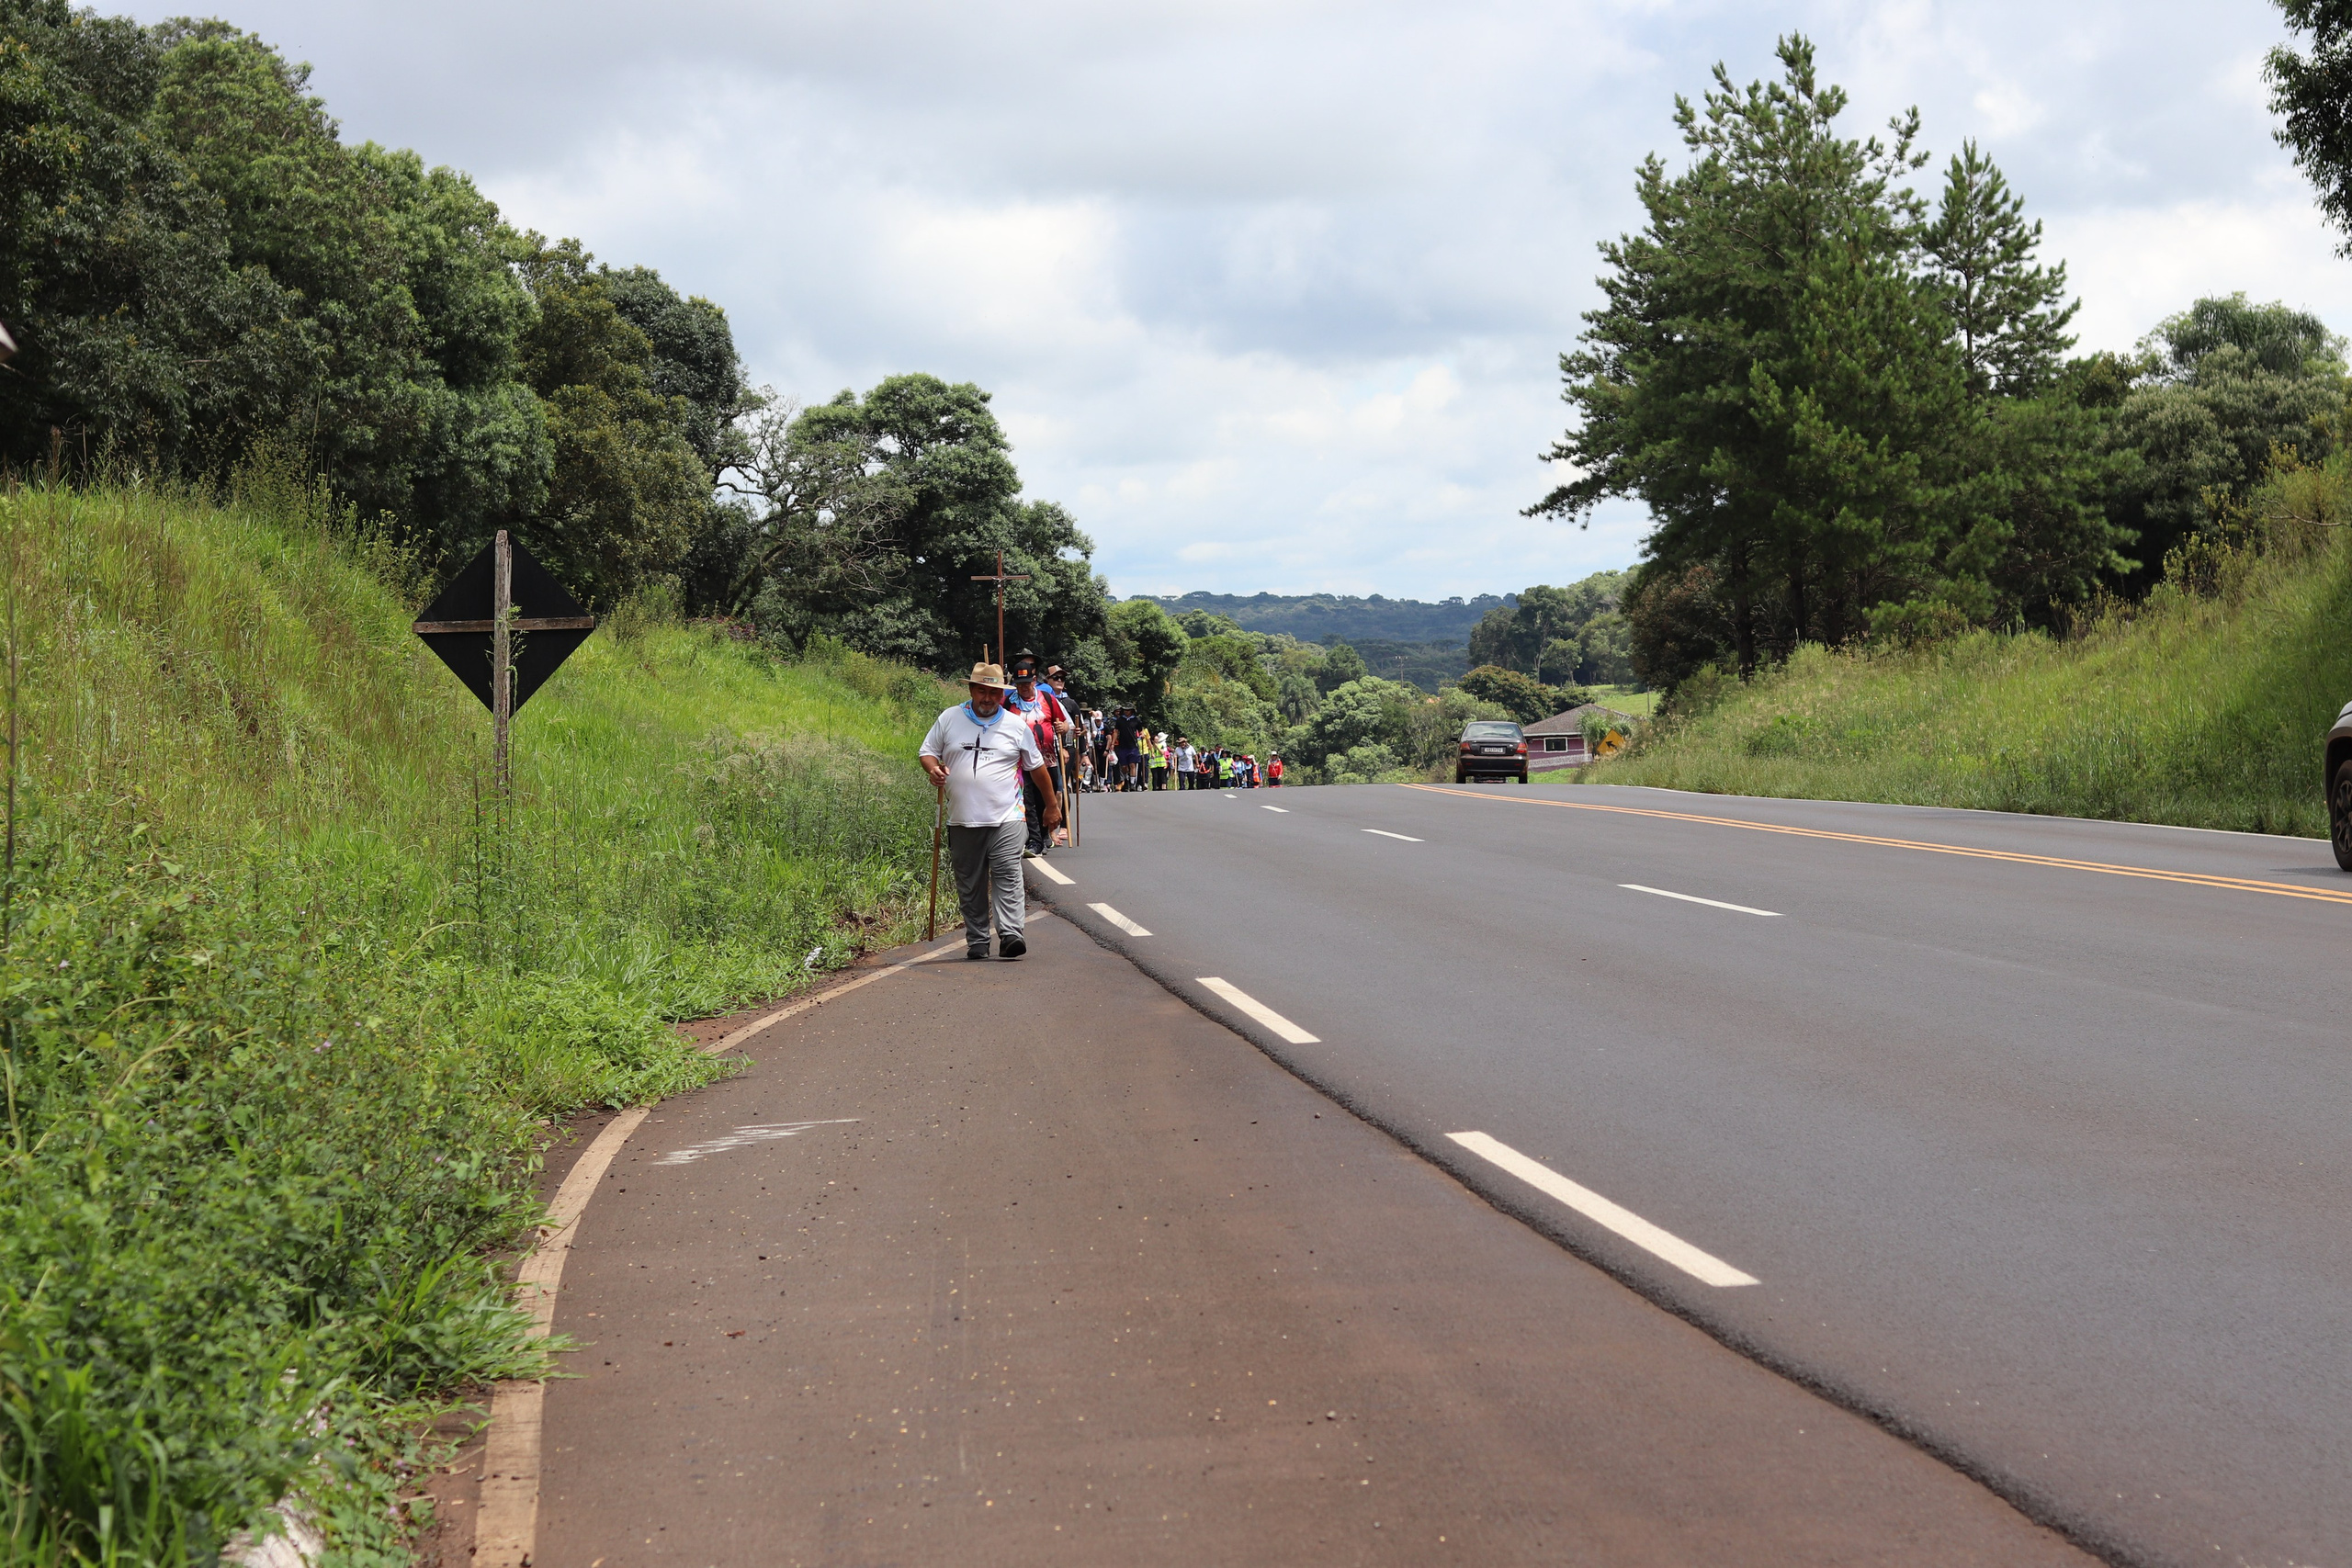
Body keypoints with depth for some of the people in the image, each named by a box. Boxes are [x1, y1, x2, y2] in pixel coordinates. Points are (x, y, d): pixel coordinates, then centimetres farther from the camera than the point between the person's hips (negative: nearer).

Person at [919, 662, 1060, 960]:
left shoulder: (1016, 725, 9)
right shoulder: (949, 719, 9)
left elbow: (1037, 767, 16)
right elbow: (927, 752, 14)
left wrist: (1052, 806, 19)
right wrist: (933, 769, -10)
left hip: (1005, 819, -1)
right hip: (962, 820, 1)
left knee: (1007, 875, -14)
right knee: (970, 884, 5)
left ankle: (1010, 935, -20)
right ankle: (976, 942, 10)